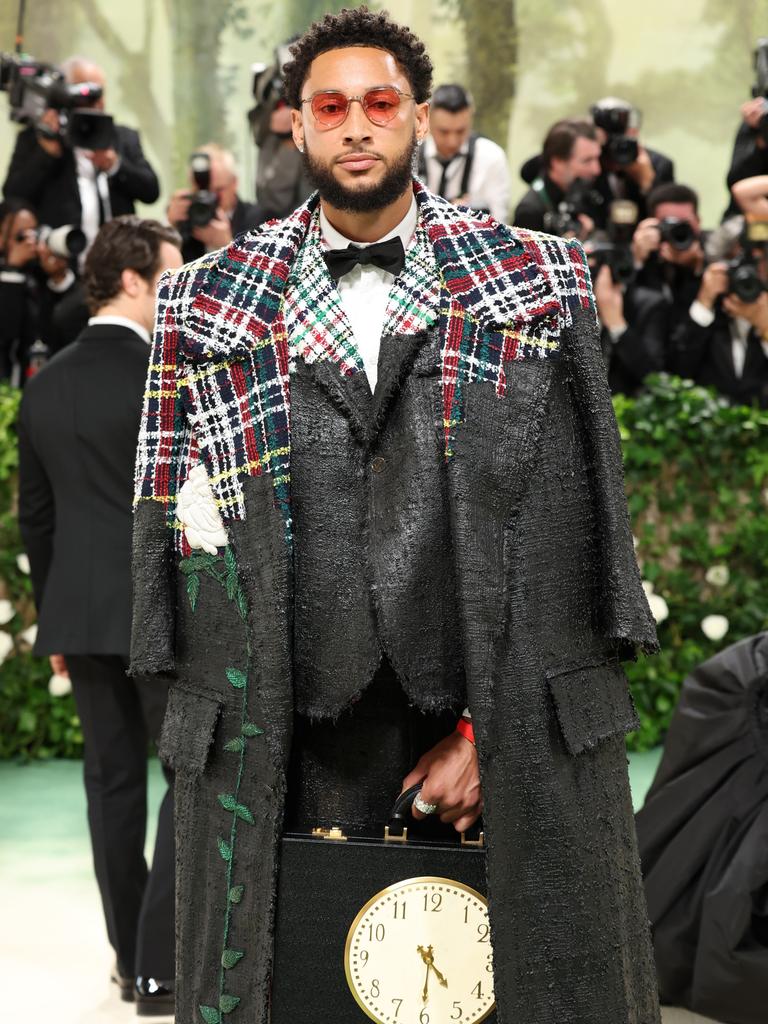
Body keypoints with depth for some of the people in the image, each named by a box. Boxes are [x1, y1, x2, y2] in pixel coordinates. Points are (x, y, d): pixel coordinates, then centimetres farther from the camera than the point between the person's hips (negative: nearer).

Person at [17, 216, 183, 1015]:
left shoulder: (45, 386, 8)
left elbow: (34, 514, 13)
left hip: (79, 612, 7)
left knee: (113, 779, 12)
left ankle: (131, 956, 20)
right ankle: (160, 966, -2)